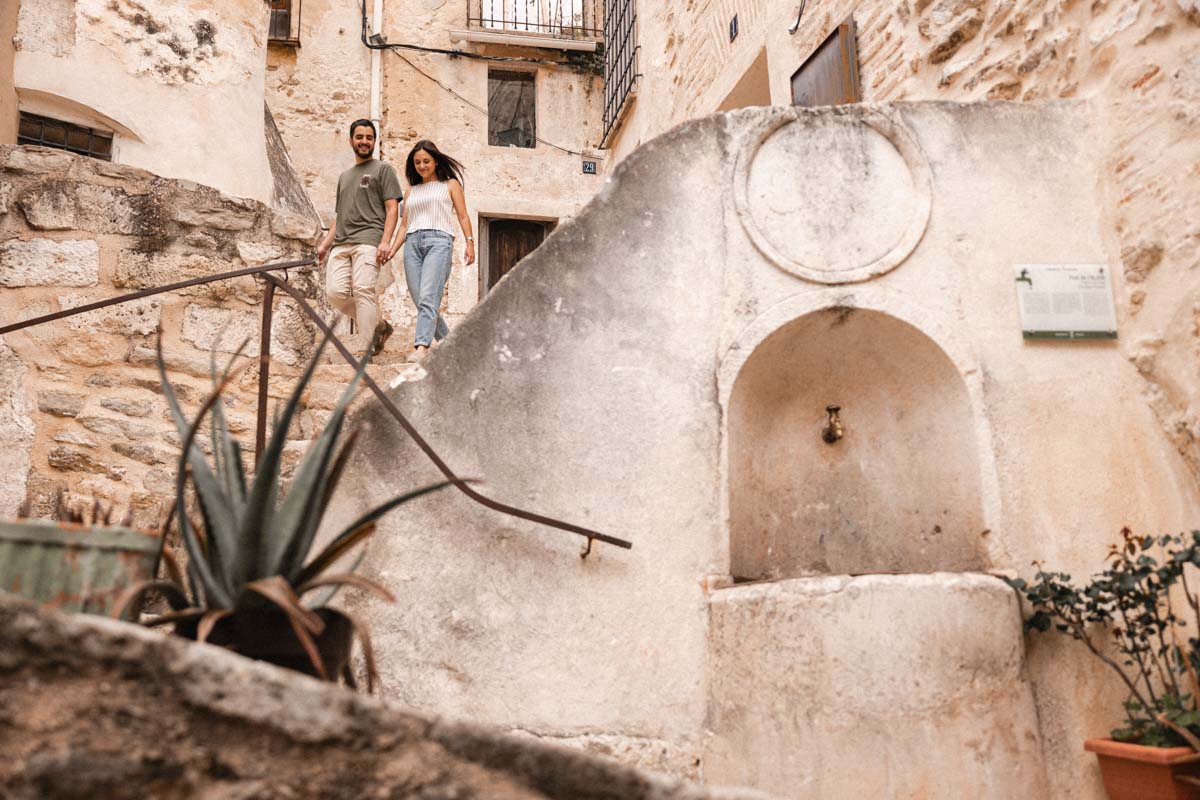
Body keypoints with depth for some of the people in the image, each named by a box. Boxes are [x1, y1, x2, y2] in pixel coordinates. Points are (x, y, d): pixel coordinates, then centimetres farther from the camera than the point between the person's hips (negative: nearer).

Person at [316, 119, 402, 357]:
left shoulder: (383, 169, 10)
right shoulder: (344, 176, 30)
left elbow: (392, 208, -1)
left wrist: (385, 241, -15)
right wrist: (325, 244, 19)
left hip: (368, 241, -6)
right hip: (341, 243, 6)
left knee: (363, 291, -17)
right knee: (335, 292, -9)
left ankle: (362, 351, -18)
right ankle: (378, 325, 7)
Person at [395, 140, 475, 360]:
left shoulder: (450, 184, 16)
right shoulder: (411, 190, 25)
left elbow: (463, 216, 8)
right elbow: (404, 224, 20)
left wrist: (470, 242, -7)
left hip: (439, 240, -4)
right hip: (412, 243, 5)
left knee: (428, 297, -21)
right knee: (419, 299, -3)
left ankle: (422, 347, -32)